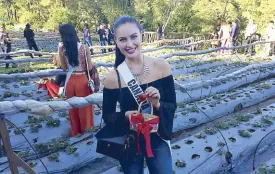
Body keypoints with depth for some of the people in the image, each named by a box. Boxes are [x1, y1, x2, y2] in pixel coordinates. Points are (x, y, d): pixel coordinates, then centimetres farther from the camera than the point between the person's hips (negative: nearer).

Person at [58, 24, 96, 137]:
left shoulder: (61, 49, -8)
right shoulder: (84, 48, -12)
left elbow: (64, 68, 0)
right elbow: (90, 68, -7)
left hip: (70, 81, 2)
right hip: (82, 80, -2)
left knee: (73, 108, 20)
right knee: (84, 106, 18)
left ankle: (75, 131, 37)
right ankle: (86, 129, 36)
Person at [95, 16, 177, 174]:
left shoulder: (161, 66, -13)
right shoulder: (113, 78, -15)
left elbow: (172, 106, -4)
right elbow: (107, 116, -4)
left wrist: (158, 104, -24)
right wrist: (126, 115, -23)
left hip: (158, 139, 1)